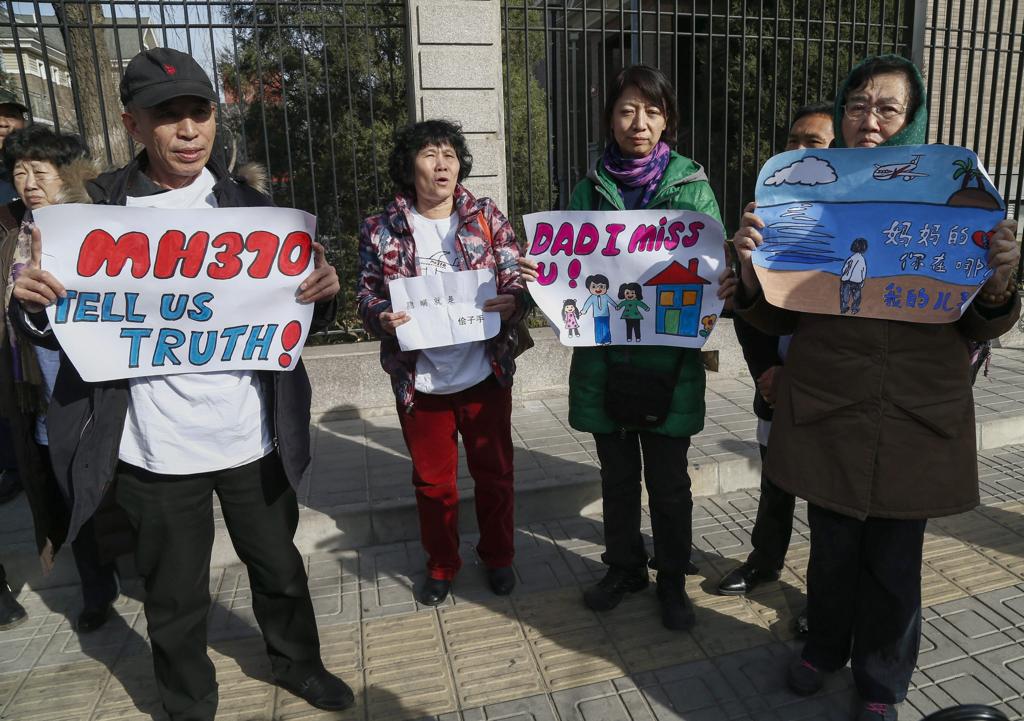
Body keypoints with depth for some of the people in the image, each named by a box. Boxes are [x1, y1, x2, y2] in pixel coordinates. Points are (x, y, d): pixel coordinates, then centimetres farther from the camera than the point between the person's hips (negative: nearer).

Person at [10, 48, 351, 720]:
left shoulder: (250, 201, 0)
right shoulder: (98, 209, -3)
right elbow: (66, 332, 0)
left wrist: (324, 289, -21)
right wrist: (37, 305, -22)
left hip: (253, 437, 2)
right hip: (156, 450, -1)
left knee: (279, 566, 20)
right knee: (176, 597, 16)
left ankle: (297, 663, 47)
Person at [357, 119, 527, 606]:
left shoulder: (486, 217, 0)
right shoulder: (381, 230, -2)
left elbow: (516, 281, -1)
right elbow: (367, 295, 1)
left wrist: (512, 302, -22)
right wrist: (382, 317, -20)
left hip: (484, 375, 0)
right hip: (419, 380, 0)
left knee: (494, 473, 13)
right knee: (432, 480, 15)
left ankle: (498, 557, 37)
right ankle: (441, 565, 37)